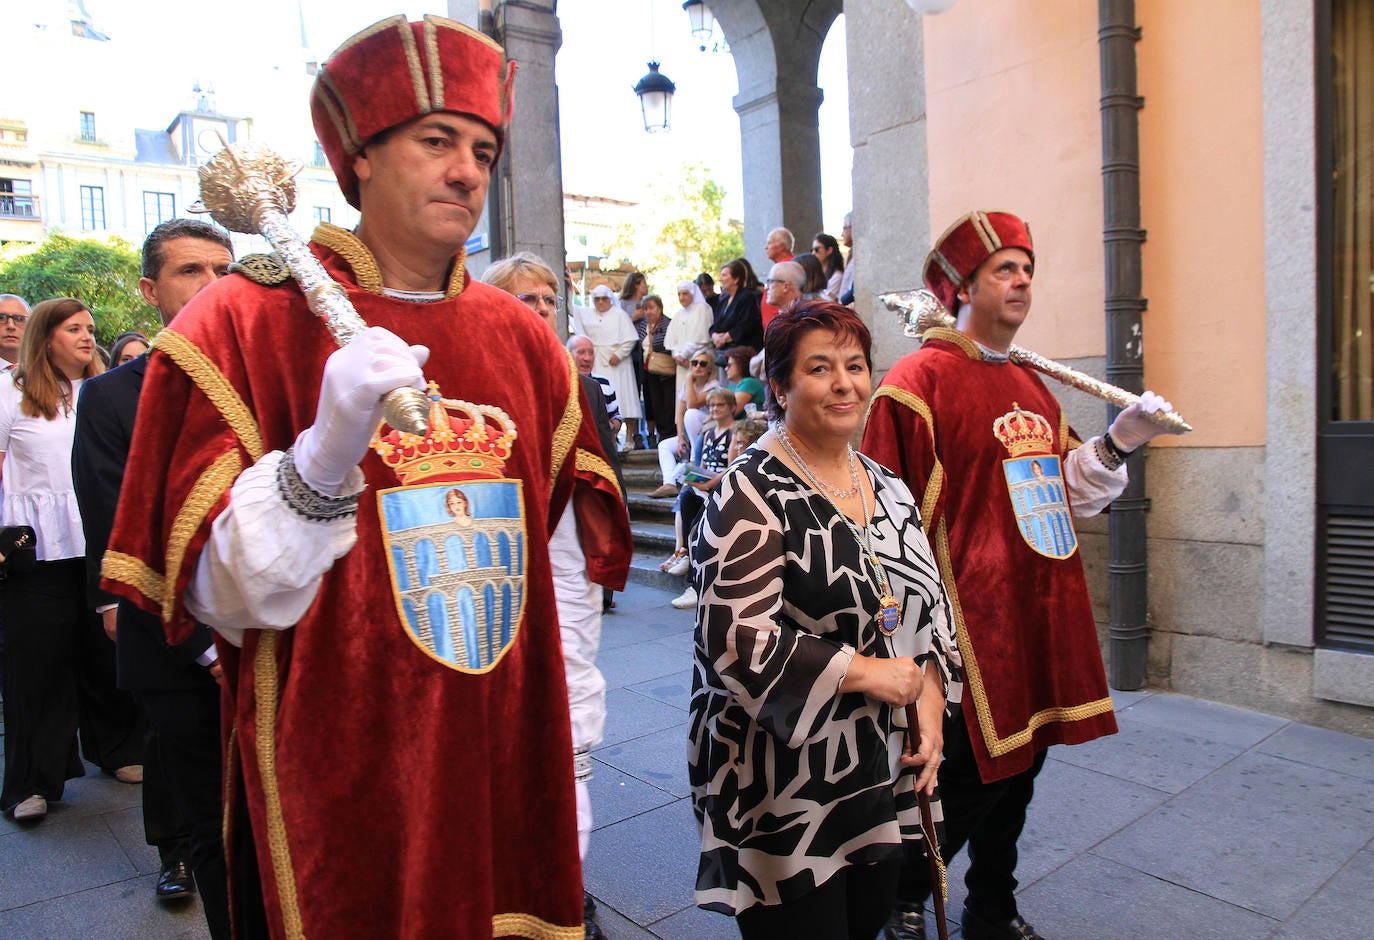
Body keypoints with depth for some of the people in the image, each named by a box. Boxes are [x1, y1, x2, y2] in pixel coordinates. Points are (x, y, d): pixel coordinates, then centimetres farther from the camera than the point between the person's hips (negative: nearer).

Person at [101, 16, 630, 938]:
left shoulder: (522, 336, 4)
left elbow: (571, 554, 7)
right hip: (337, 802, -3)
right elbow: (218, 595, -12)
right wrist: (323, 457, -31)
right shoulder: (242, 321, -8)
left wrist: (570, 781, 6)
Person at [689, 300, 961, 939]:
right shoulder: (751, 493, -15)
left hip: (886, 781, 7)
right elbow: (737, 638, -23)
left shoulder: (887, 489, 9)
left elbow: (930, 608, 14)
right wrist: (866, 672, -18)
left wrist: (929, 699, -2)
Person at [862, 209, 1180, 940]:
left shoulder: (1031, 385, 13)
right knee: (972, 778, 1)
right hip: (971, 621, -8)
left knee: (1017, 769, 17)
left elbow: (1069, 492, 16)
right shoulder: (920, 380, -12)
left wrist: (1117, 441, 0)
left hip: (1038, 615, 8)